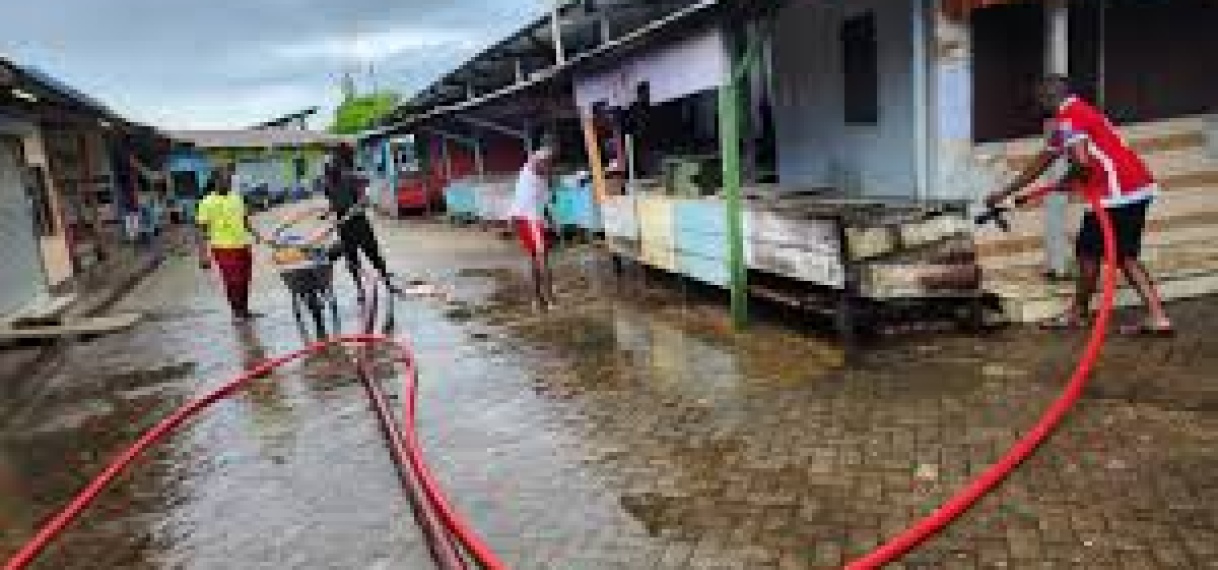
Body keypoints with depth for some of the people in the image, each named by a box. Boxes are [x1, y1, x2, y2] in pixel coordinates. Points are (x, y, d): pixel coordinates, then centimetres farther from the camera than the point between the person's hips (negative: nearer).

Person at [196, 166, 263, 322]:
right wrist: (203, 253, -13)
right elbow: (204, 229, -10)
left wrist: (254, 234, 11)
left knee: (244, 280, 13)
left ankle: (244, 310, 27)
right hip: (224, 248, -6)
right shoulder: (208, 202, -8)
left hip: (242, 245, 6)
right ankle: (237, 312, 11)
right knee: (233, 281, -3)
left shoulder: (236, 198, 10)